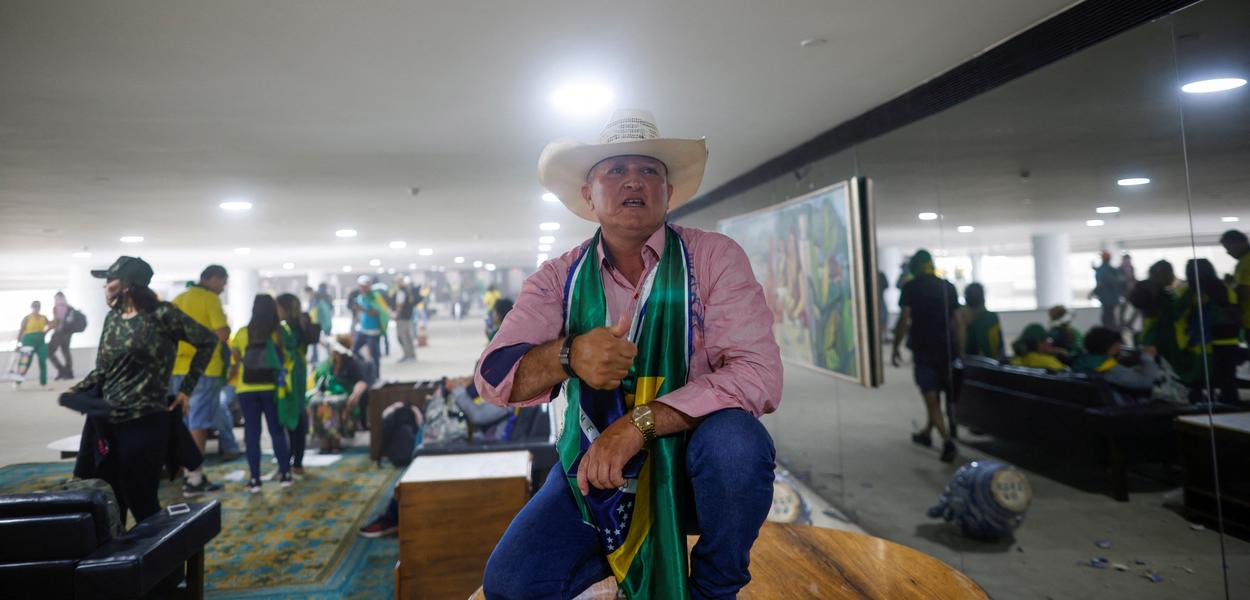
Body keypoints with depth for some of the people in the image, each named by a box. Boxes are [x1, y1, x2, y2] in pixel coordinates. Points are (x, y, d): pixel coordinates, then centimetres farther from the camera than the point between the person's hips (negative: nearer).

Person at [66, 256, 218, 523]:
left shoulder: (161, 314, -8)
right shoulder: (112, 318, 11)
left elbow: (208, 341, -6)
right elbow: (102, 369, 17)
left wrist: (187, 388, -5)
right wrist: (77, 390, -1)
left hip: (145, 422, -6)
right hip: (107, 422, 6)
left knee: (141, 502, 1)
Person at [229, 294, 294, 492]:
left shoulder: (242, 333, -1)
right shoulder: (280, 333, -4)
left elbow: (235, 359, 5)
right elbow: (286, 359, -5)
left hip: (247, 390, 0)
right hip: (272, 388, 0)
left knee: (252, 433, 5)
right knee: (277, 431, 9)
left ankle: (255, 479, 7)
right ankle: (285, 474, 11)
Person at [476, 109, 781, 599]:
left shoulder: (714, 258, -9)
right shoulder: (559, 277, -2)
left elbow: (758, 373, -20)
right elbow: (492, 376, -11)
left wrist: (640, 422, -29)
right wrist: (567, 355, -32)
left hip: (692, 460, -1)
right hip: (593, 466, 2)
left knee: (734, 441, -33)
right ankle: (629, 554, 15)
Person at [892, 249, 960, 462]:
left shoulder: (910, 287, -6)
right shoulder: (948, 287, 6)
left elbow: (904, 320, -11)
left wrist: (895, 348, -3)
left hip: (923, 348, -5)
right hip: (947, 348, 5)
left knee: (931, 398, -1)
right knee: (936, 394, 19)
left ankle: (947, 439, -15)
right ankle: (927, 433, 35)